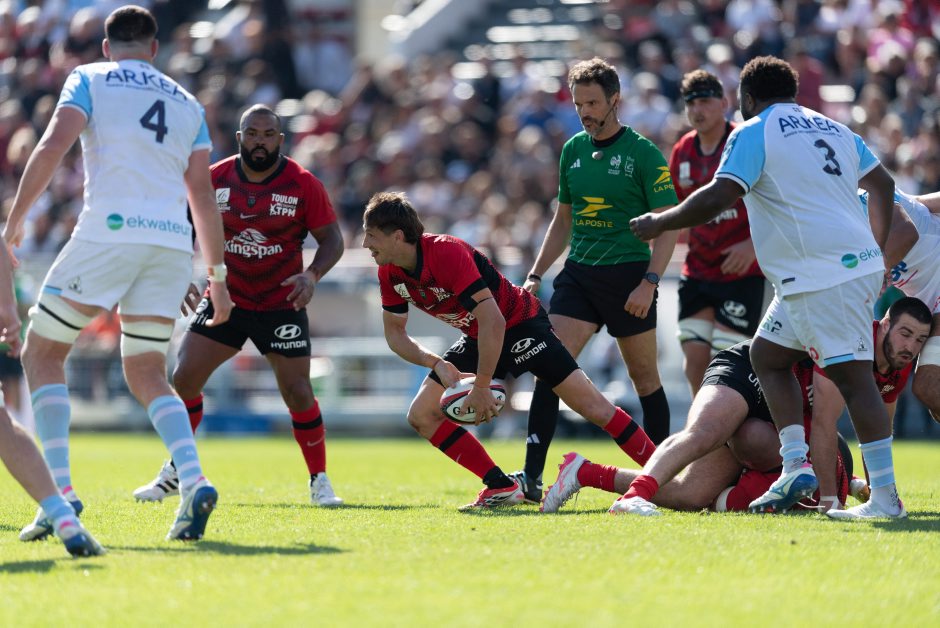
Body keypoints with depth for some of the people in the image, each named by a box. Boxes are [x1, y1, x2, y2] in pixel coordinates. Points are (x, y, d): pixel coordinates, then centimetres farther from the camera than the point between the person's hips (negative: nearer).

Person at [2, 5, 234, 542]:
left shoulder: (89, 80, 8)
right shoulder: (187, 103, 21)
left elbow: (52, 148, -7)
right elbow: (204, 196, 18)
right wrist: (218, 274, 22)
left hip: (109, 233, -4)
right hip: (173, 242, 4)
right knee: (148, 374, 12)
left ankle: (60, 490, -6)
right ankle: (194, 481, -14)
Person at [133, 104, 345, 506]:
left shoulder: (303, 185, -10)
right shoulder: (214, 179, -3)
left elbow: (332, 239, -6)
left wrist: (312, 275, -24)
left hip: (281, 304, -2)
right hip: (224, 298, 2)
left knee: (297, 393, -9)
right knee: (184, 379, -6)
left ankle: (319, 481, 9)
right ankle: (174, 472, 12)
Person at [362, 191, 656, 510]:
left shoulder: (447, 253, -32)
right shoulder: (390, 274, -8)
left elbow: (493, 321, -33)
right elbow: (394, 333, 2)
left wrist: (481, 388, -30)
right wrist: (436, 363, -18)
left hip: (519, 322, -8)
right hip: (477, 338, 8)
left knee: (592, 406, -14)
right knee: (422, 416, -5)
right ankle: (502, 486, -2)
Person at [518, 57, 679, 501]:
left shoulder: (643, 154, -6)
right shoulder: (573, 151, 12)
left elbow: (668, 225, -8)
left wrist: (649, 282, -19)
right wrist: (535, 275, 15)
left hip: (628, 276, -5)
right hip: (578, 275, 5)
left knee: (644, 377, 4)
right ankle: (531, 474, -14)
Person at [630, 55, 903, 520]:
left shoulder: (753, 133, -5)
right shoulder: (832, 128, 19)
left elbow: (718, 197, -16)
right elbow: (882, 184, 23)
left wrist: (659, 223, -3)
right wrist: (877, 249, 32)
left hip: (821, 276, -9)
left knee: (851, 376, -12)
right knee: (767, 354, 17)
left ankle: (885, 496, -16)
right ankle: (795, 466, 10)